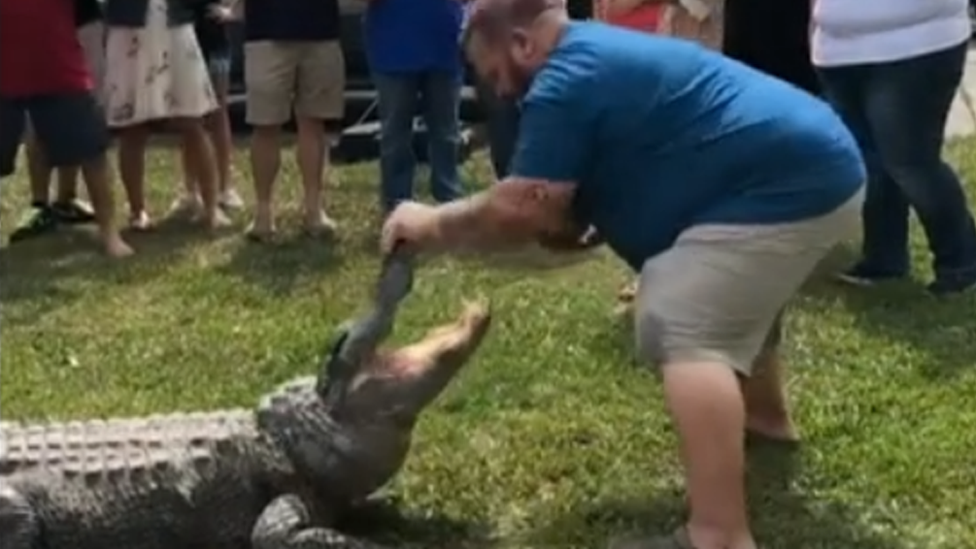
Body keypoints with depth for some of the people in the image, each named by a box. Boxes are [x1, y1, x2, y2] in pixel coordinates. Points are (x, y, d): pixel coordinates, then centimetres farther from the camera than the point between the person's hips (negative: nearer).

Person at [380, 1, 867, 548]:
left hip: (790, 184, -11)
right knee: (731, 296, 35)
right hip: (820, 165, 11)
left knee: (687, 330, -19)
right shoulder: (600, 56, 19)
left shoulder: (567, 81, -14)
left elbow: (521, 210, -13)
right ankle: (766, 415, 58)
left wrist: (433, 225, -1)